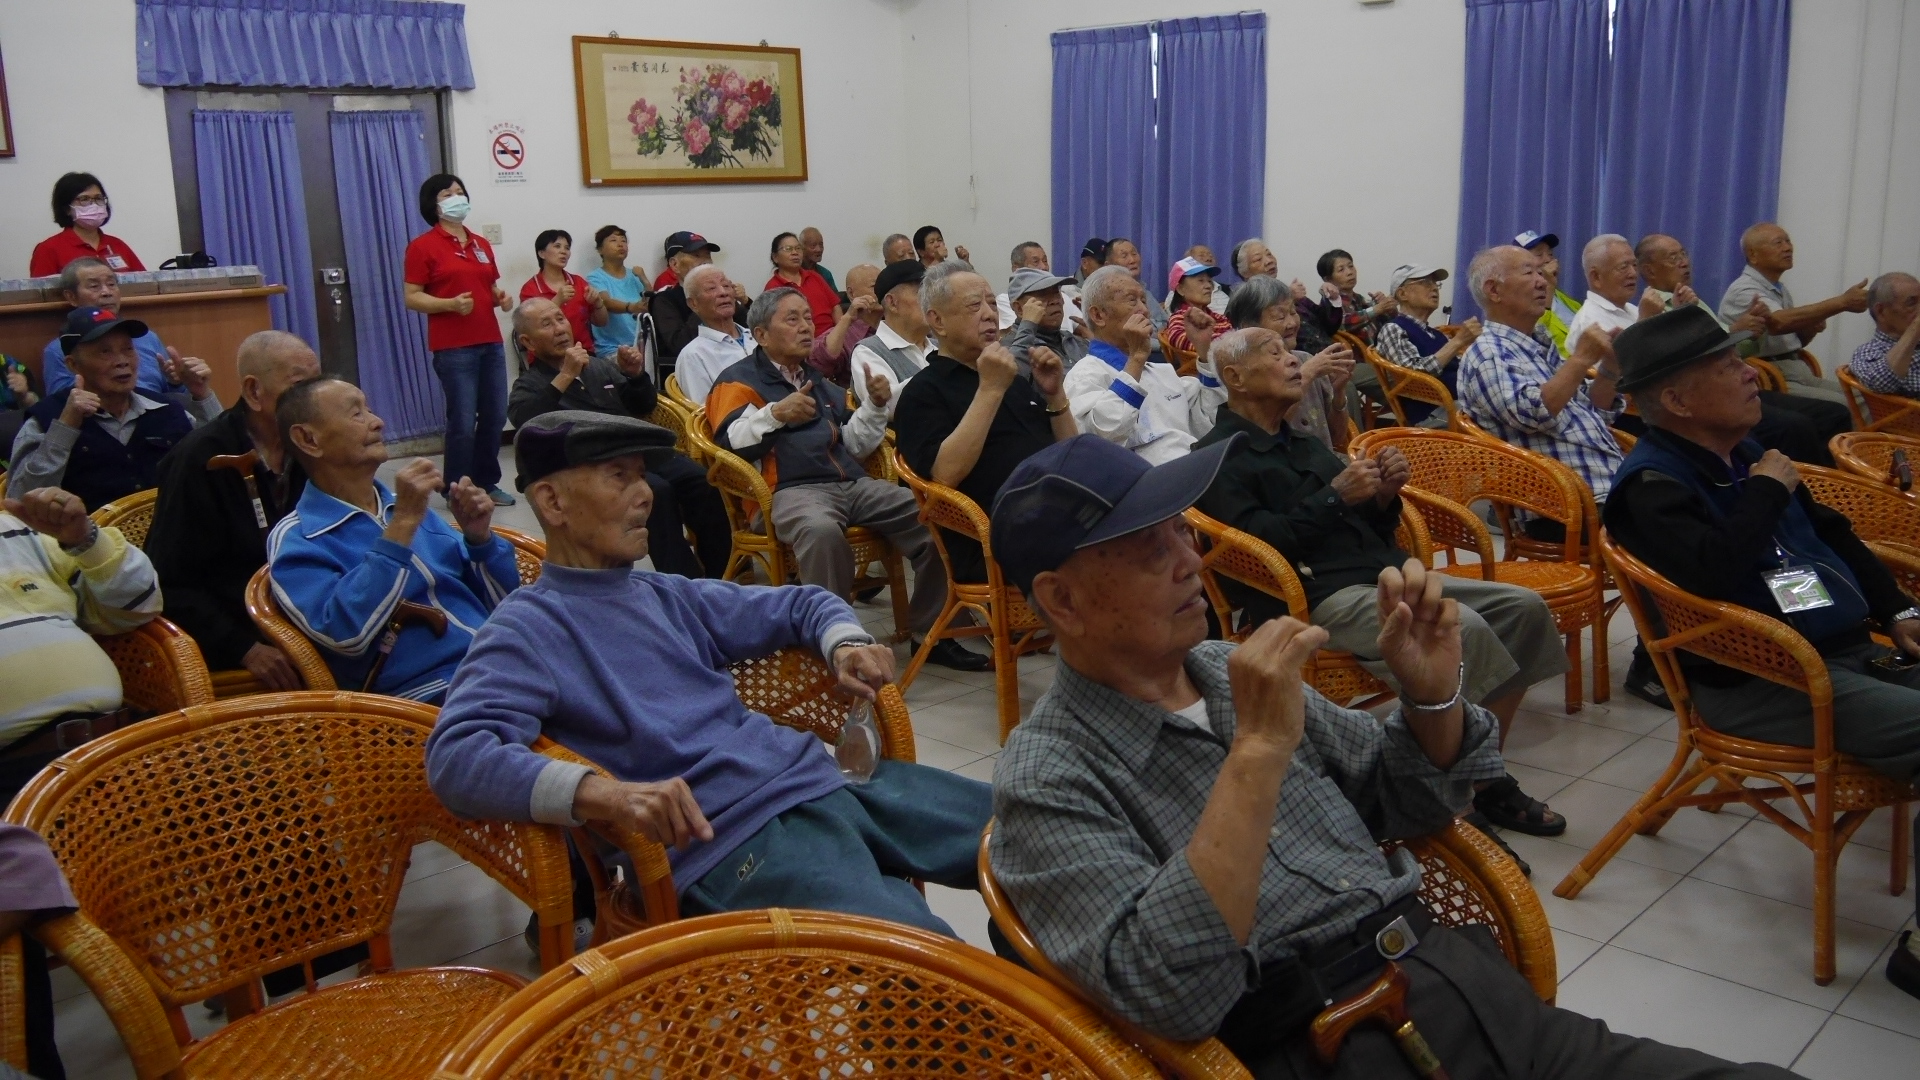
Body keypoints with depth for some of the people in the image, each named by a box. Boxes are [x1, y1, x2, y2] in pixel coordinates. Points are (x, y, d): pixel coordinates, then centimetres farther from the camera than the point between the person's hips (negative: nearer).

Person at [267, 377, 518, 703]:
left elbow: (502, 603, 18)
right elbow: (345, 635, -17)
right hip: (435, 698, -6)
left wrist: (479, 537, 0)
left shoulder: (403, 503, 17)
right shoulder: (296, 541, 1)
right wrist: (403, 523, -14)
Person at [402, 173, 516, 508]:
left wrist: (502, 298, 4)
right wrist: (450, 304, -21)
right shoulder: (423, 246, -3)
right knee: (462, 422, -6)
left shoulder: (481, 244, 17)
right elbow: (412, 298, -6)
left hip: (491, 343, 6)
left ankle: (486, 482, 22)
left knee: (495, 416, 8)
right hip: (452, 348, -6)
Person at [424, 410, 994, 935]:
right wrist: (602, 793, -34)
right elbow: (457, 754, -18)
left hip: (821, 779, 8)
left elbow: (802, 602, 31)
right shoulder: (528, 628, -1)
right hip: (733, 840, -8)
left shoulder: (668, 596, 20)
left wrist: (846, 645, 7)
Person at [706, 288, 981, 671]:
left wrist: (874, 405, 11)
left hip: (853, 484, 7)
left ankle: (930, 632, -2)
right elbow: (730, 441, -8)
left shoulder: (820, 382, 32)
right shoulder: (740, 380, 10)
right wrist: (775, 415, -21)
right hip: (791, 490, -6)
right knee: (821, 530, -42)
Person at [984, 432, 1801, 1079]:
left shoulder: (1230, 673, 10)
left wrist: (1431, 692, 0)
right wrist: (1257, 752, -24)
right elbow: (1168, 994, -22)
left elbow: (1406, 806, 20)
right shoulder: (1046, 782, -8)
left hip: (1458, 984, 6)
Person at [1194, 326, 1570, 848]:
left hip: (1387, 573, 9)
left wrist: (1384, 493, 4)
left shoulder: (1303, 445, 25)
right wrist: (1335, 496, -13)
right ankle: (1491, 789, -10)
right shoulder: (1222, 455, -2)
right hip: (1319, 597, -9)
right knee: (1464, 628, -29)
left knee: (1524, 607, -2)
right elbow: (1255, 542, -18)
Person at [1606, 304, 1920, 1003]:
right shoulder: (1652, 485, -10)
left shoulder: (1744, 458, 17)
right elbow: (1711, 573, -30)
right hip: (1762, 686, -10)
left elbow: (1835, 536, 30)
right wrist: (1767, 491, -15)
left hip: (1852, 654, 10)